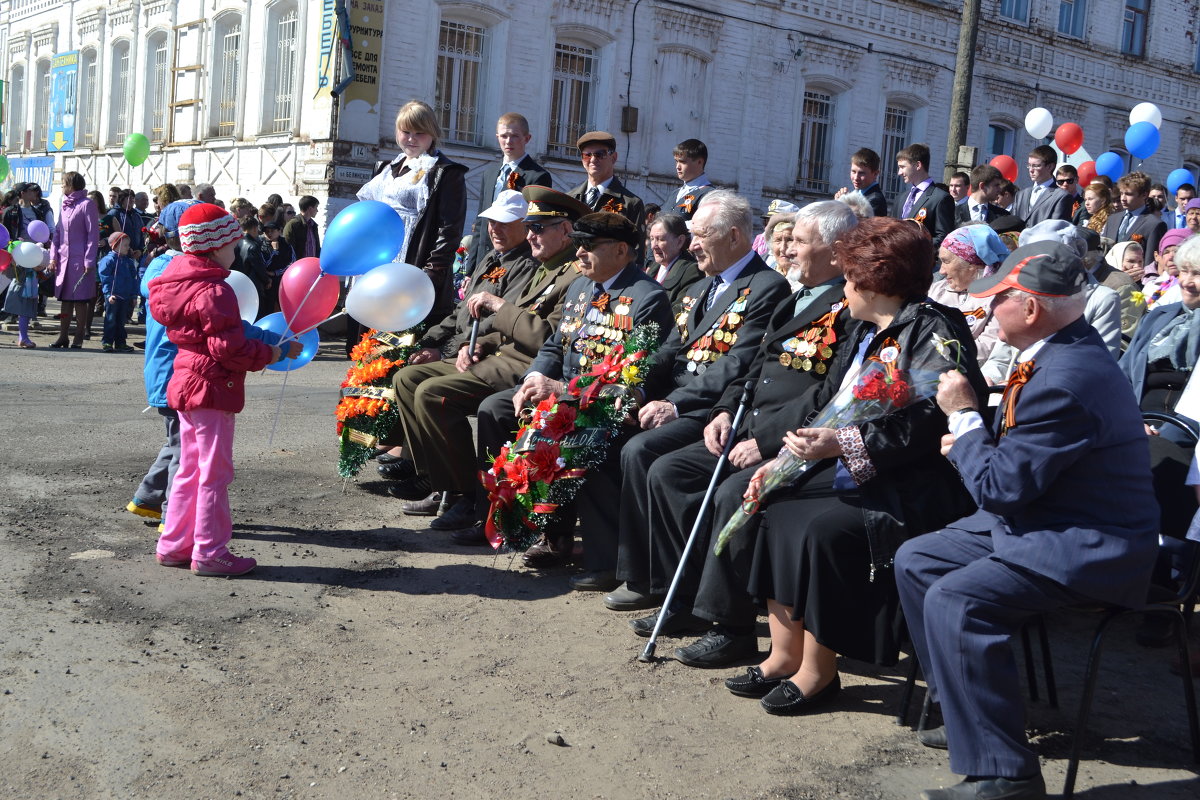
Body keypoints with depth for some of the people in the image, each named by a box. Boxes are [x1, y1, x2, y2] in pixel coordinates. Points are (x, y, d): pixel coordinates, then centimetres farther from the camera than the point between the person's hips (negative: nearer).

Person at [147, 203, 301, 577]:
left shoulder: (183, 282, 13)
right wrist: (278, 352, -13)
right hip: (212, 390, -10)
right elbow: (230, 350, -21)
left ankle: (174, 545, 23)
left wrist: (262, 344, 18)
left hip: (188, 386, 10)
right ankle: (209, 553, 4)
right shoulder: (214, 291, -18)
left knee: (190, 469, 17)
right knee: (214, 473, -2)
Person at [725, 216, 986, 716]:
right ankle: (785, 653, 0)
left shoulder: (933, 330, -13)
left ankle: (819, 669, -12)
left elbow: (925, 422, -24)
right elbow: (828, 407, 16)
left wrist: (842, 444, -28)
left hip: (912, 483, -10)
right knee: (778, 509, -3)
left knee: (824, 527, -27)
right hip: (853, 472, 10)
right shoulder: (865, 333, 17)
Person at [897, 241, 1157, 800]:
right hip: (1040, 519, 11)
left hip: (1087, 548, -11)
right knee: (914, 561, 11)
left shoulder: (1063, 382, -27)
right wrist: (974, 440, 2)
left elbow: (1000, 487, -22)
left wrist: (964, 414, -11)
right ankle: (965, 709, 22)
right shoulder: (1062, 350, 5)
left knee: (953, 601, -28)